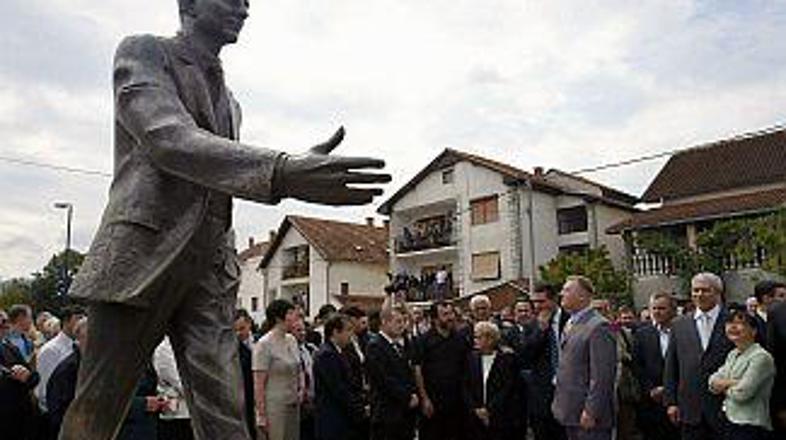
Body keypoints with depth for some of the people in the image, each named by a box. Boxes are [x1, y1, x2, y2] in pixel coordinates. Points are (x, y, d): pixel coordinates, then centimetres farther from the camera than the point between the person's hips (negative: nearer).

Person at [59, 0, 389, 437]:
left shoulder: (230, 103, 23)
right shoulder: (143, 51, 2)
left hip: (210, 269, 6)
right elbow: (169, 139, -17)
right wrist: (281, 172, -32)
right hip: (143, 253, -5)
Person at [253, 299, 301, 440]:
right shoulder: (265, 344, -14)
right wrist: (261, 415, -13)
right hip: (274, 407, -6)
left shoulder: (292, 340, 6)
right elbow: (258, 384, -13)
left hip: (293, 405, 7)